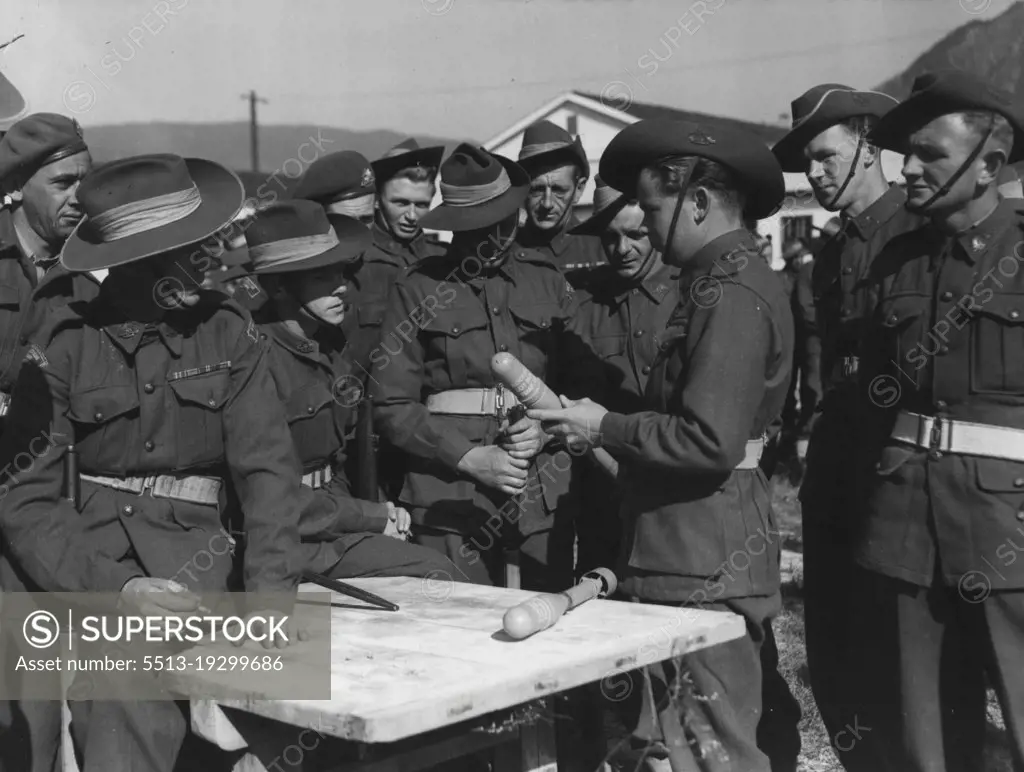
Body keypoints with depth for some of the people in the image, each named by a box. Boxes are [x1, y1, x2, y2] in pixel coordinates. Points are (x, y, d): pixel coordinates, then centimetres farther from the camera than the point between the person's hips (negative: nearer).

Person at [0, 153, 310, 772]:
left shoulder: (228, 331, 3)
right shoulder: (64, 346, -2)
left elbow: (268, 467, -2)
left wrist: (272, 589, -16)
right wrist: (116, 590, -19)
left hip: (195, 554, 1)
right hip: (87, 555, -1)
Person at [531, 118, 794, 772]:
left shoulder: (734, 294, -16)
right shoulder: (724, 280, 16)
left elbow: (709, 443, -23)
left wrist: (605, 428, -12)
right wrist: (605, 427, 10)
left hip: (705, 564, -10)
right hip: (699, 553, 10)